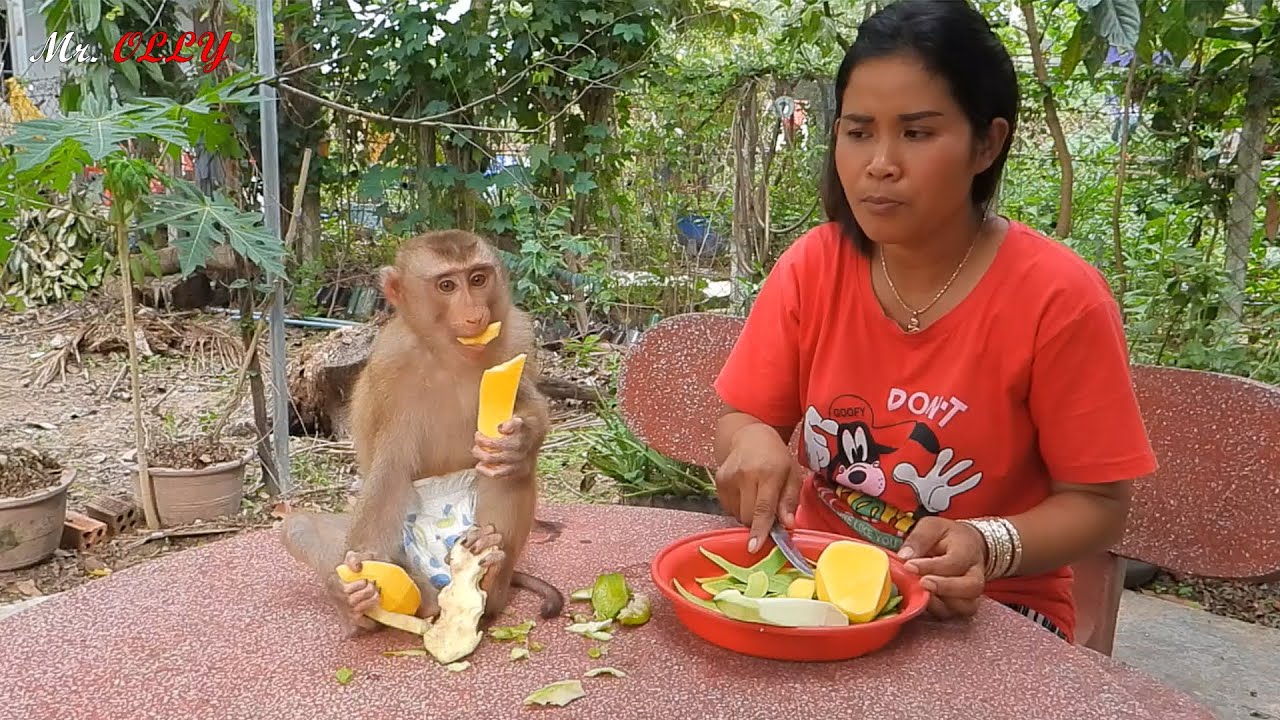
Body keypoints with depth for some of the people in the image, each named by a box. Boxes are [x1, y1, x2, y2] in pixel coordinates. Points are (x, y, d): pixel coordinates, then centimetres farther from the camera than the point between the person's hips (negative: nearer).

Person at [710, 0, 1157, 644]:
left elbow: (1096, 505, -8)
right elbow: (739, 421, 1)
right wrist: (752, 443, -21)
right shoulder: (810, 267, -5)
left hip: (984, 614, -3)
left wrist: (986, 546, -26)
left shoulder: (1059, 298, -15)